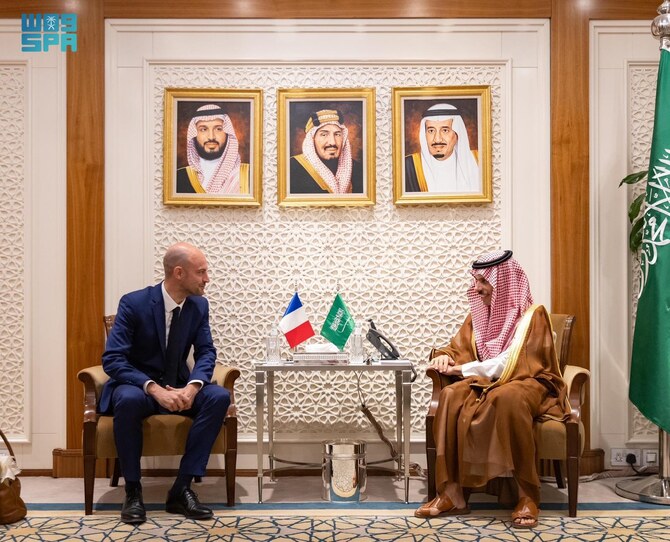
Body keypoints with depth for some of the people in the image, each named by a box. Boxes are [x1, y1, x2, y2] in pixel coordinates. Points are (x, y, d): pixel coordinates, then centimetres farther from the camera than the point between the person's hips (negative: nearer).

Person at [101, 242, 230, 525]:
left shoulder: (199, 305, -2)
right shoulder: (133, 303, -17)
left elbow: (206, 352, -4)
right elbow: (112, 360, -20)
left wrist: (192, 387, -26)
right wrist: (154, 388, -34)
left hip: (178, 387, 4)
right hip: (139, 385, -4)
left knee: (219, 397, -25)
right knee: (128, 400, -39)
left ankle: (182, 488, -19)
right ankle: (133, 490, -19)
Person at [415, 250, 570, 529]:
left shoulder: (533, 315, -7)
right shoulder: (480, 314, 10)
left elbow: (513, 363, -17)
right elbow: (458, 349, 14)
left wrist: (464, 370, -19)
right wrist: (445, 357, -12)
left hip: (528, 383, -5)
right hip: (486, 382, 5)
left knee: (507, 398, -42)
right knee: (451, 395, -29)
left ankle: (528, 494, -29)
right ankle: (452, 493, -29)